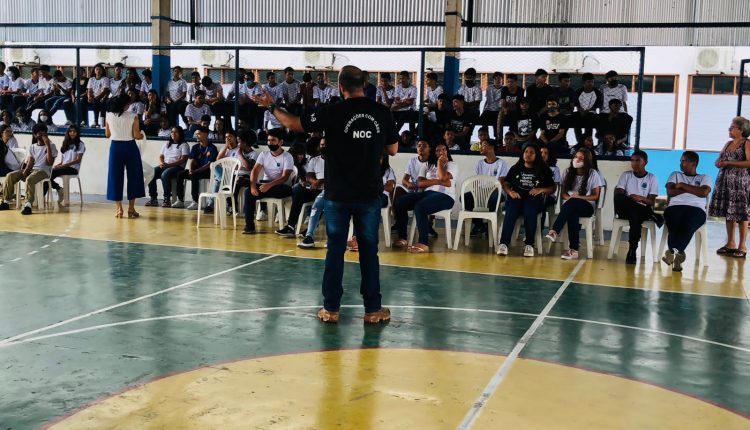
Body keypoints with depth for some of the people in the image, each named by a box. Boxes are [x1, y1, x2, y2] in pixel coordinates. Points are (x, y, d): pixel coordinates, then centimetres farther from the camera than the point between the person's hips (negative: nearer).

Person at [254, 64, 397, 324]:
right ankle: (373, 309, 13)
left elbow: (293, 124, -1)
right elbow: (393, 150, 9)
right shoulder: (382, 112, -3)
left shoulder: (333, 113, -9)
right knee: (369, 251, 8)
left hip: (338, 195, -1)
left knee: (335, 250, 8)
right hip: (369, 195, 1)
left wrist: (272, 107, 15)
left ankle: (331, 308, 13)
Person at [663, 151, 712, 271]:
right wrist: (692, 189, 7)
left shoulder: (704, 178, 24)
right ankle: (677, 254, -46)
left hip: (696, 208, -1)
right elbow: (670, 192, 10)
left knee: (688, 225, -38)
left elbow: (704, 192, 0)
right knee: (675, 227, -35)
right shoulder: (675, 175, 29)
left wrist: (683, 186, 5)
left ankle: (672, 251, -51)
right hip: (675, 207, 2)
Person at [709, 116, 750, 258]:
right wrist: (719, 163, -6)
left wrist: (729, 163, -18)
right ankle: (730, 244, 18)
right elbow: (718, 161, 18)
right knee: (728, 213, 9)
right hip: (725, 181, 7)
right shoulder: (728, 144, 16)